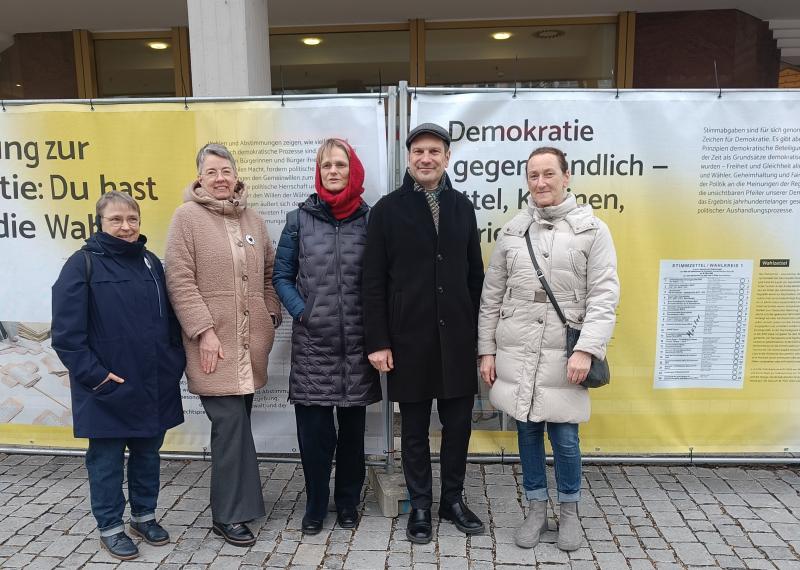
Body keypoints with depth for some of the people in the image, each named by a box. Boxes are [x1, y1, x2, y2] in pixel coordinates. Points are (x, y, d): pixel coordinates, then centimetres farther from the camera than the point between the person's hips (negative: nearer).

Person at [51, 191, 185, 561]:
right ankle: (110, 527, 27)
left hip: (154, 385, 5)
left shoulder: (150, 262, 8)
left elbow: (169, 319, 13)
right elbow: (66, 331, -12)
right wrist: (93, 374, -16)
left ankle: (144, 515, 34)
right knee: (107, 459, 10)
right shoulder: (83, 264, -8)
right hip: (108, 389, -5)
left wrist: (176, 362, 5)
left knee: (148, 454, 17)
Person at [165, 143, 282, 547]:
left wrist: (271, 317, 10)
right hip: (214, 342, -5)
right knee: (230, 424, -6)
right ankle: (230, 514, 9)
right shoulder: (187, 216, -4)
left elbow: (270, 272, 19)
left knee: (236, 424, 11)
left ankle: (228, 505, 26)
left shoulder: (252, 219, 13)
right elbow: (179, 280, -10)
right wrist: (203, 331, -15)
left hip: (250, 343, 5)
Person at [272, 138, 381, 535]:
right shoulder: (299, 219, 3)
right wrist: (300, 312, -5)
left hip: (357, 342, 1)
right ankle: (315, 505, 24)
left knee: (353, 426, 12)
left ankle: (348, 501, 31)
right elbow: (281, 276, 7)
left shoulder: (369, 219, 3)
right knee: (313, 428, 3)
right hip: (312, 342, 0)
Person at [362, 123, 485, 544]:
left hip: (458, 336, 3)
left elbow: (475, 275, 10)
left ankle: (453, 500, 30)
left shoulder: (462, 207, 8)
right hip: (409, 337, -2)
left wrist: (479, 333, 7)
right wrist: (378, 341, -8)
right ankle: (420, 505, 27)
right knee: (415, 427, 9)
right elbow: (373, 282, -4)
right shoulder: (387, 209, -2)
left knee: (458, 423, 11)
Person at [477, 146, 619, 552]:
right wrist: (487, 350, 5)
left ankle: (569, 511, 28)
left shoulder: (592, 229, 0)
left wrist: (586, 349, -15)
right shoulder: (512, 231, 7)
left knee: (564, 437, 5)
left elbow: (604, 296, -6)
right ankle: (536, 508, 30)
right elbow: (491, 297, 8)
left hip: (564, 354, -2)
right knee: (528, 431, 12)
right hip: (515, 353, 3)